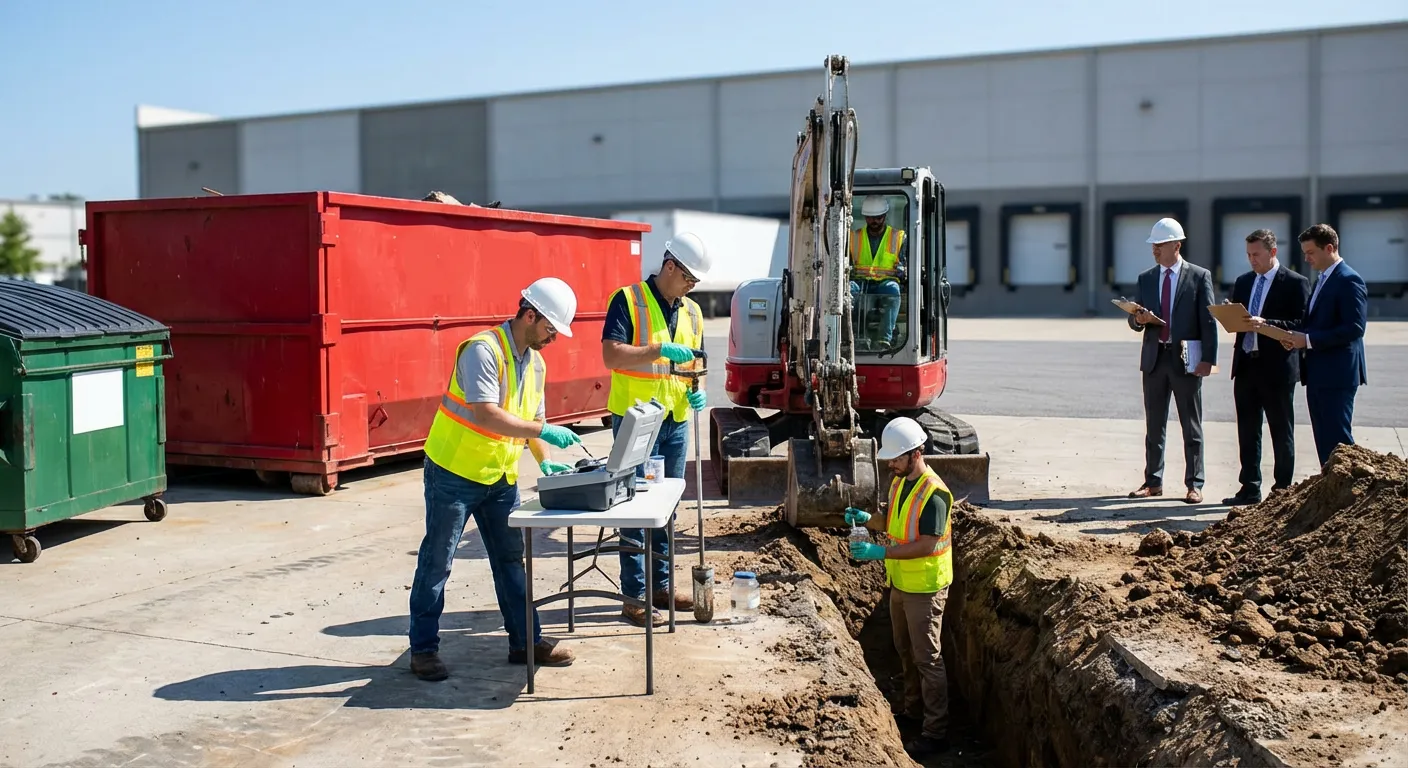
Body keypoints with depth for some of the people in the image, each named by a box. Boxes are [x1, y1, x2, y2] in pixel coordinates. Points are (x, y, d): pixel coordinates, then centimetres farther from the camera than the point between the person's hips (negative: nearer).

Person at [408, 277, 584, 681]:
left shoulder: (535, 362, 7)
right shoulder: (483, 349, -20)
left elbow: (531, 416, 17)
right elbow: (486, 415, -31)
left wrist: (545, 460, 2)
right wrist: (544, 431, -32)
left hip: (500, 477, 8)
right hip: (454, 472, -8)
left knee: (510, 558, 11)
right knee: (436, 562, 2)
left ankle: (526, 641, 20)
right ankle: (423, 649, 12)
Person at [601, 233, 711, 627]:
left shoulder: (691, 311, 11)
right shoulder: (628, 301, -9)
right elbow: (611, 355, -19)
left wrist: (696, 391, -1)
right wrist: (661, 350, -27)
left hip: (675, 421, 7)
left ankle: (661, 585, 26)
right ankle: (634, 598, 2)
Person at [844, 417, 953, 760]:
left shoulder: (933, 493, -24)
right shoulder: (899, 482, 4)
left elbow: (926, 545, -27)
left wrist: (880, 552, -31)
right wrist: (868, 518, -1)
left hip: (924, 588, -9)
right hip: (899, 583, 9)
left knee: (927, 659, -1)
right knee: (906, 651, 21)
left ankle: (936, 732, 8)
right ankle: (913, 710, 37)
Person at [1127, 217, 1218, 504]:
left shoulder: (1199, 276, -1)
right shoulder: (1146, 278, 11)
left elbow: (1209, 321, -4)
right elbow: (1135, 321, 14)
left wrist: (1208, 359, -11)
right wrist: (1139, 320, -10)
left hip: (1186, 359, -4)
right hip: (1154, 357, 4)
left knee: (1191, 426, 2)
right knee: (1154, 426, 9)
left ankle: (1194, 485, 7)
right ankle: (1153, 482, 17)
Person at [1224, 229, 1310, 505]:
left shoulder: (1295, 283, -5)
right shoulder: (1243, 282, 14)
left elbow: (1300, 326, -13)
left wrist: (1265, 324, -23)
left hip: (1277, 368, -6)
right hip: (1245, 365, 6)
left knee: (1281, 433, 4)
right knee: (1247, 431, 9)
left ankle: (1283, 490, 12)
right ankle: (1250, 489, 17)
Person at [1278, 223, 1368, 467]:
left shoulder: (1349, 281, -12)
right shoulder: (1322, 280, 17)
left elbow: (1354, 328, -21)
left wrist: (1309, 339, -21)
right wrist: (1297, 337, 3)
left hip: (1336, 374, -9)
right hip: (1317, 374, 9)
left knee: (1338, 441, -7)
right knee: (1324, 440, 11)